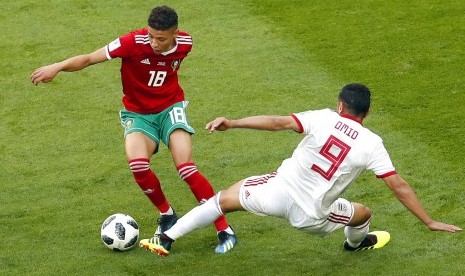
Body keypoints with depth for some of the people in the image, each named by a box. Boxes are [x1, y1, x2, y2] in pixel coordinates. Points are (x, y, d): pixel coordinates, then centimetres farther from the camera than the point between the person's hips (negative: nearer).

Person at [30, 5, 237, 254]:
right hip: (138, 114, -1)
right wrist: (57, 67, -37)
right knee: (137, 162, -29)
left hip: (170, 109, 1)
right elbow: (90, 58, -23)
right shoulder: (133, 42, -23)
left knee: (185, 168, -21)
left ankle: (225, 231, -12)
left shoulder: (184, 44, -11)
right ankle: (167, 215, -2)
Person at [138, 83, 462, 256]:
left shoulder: (325, 118, -7)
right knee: (363, 213, 28)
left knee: (223, 200, 18)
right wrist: (430, 222, 0)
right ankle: (357, 242, 62)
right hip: (310, 216, 1)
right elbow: (399, 186, -7)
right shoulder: (372, 144, -7)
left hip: (278, 191, 0)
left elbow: (280, 122, -17)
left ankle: (166, 239, 13)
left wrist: (232, 123, -19)